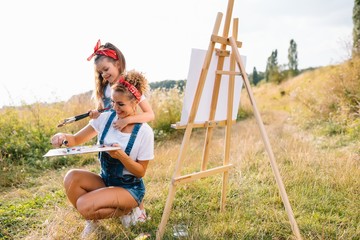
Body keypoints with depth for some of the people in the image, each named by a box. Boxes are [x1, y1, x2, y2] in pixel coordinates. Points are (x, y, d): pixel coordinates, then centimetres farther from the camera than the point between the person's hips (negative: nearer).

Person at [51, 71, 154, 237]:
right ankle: (92, 217, 1)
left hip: (130, 188, -5)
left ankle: (127, 211, 2)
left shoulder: (144, 132, -17)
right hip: (105, 181, 5)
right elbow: (77, 140, -2)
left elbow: (140, 172, -12)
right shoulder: (105, 118, -6)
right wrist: (63, 136, -25)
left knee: (84, 206, -26)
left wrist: (121, 156, -30)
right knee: (72, 177, -24)